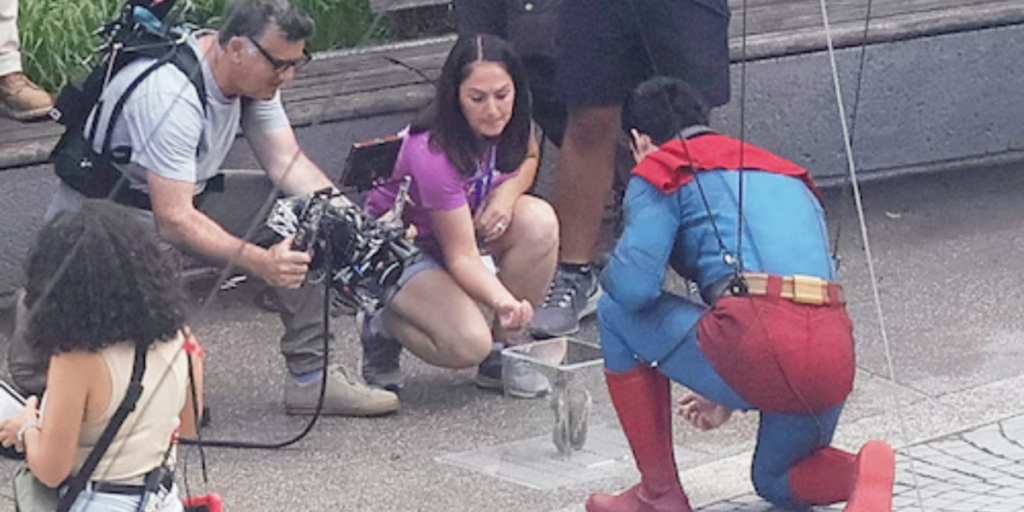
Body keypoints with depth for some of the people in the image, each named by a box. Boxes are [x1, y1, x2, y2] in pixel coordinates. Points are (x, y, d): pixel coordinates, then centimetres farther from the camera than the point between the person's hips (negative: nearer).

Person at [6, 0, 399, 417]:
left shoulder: (255, 73, -4)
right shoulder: (170, 97, -31)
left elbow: (288, 162, -4)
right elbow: (174, 221, -33)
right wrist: (259, 262, -41)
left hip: (182, 196, 9)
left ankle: (312, 376, -3)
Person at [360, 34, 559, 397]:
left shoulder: (508, 122, -15)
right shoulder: (433, 154, -35)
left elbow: (528, 157, 10)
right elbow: (461, 256, -31)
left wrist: (509, 190, -14)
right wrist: (503, 301, -50)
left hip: (470, 223, 7)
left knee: (539, 222, -24)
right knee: (468, 344, -30)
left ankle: (503, 351, -8)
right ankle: (384, 323, 3)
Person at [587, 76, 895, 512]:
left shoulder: (662, 171, 10)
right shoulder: (789, 178, 32)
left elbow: (634, 285, -4)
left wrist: (609, 277, 22)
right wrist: (730, 394, 44)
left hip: (760, 343, -7)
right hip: (834, 362, 7)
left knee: (618, 315, 19)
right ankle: (864, 472, 0)